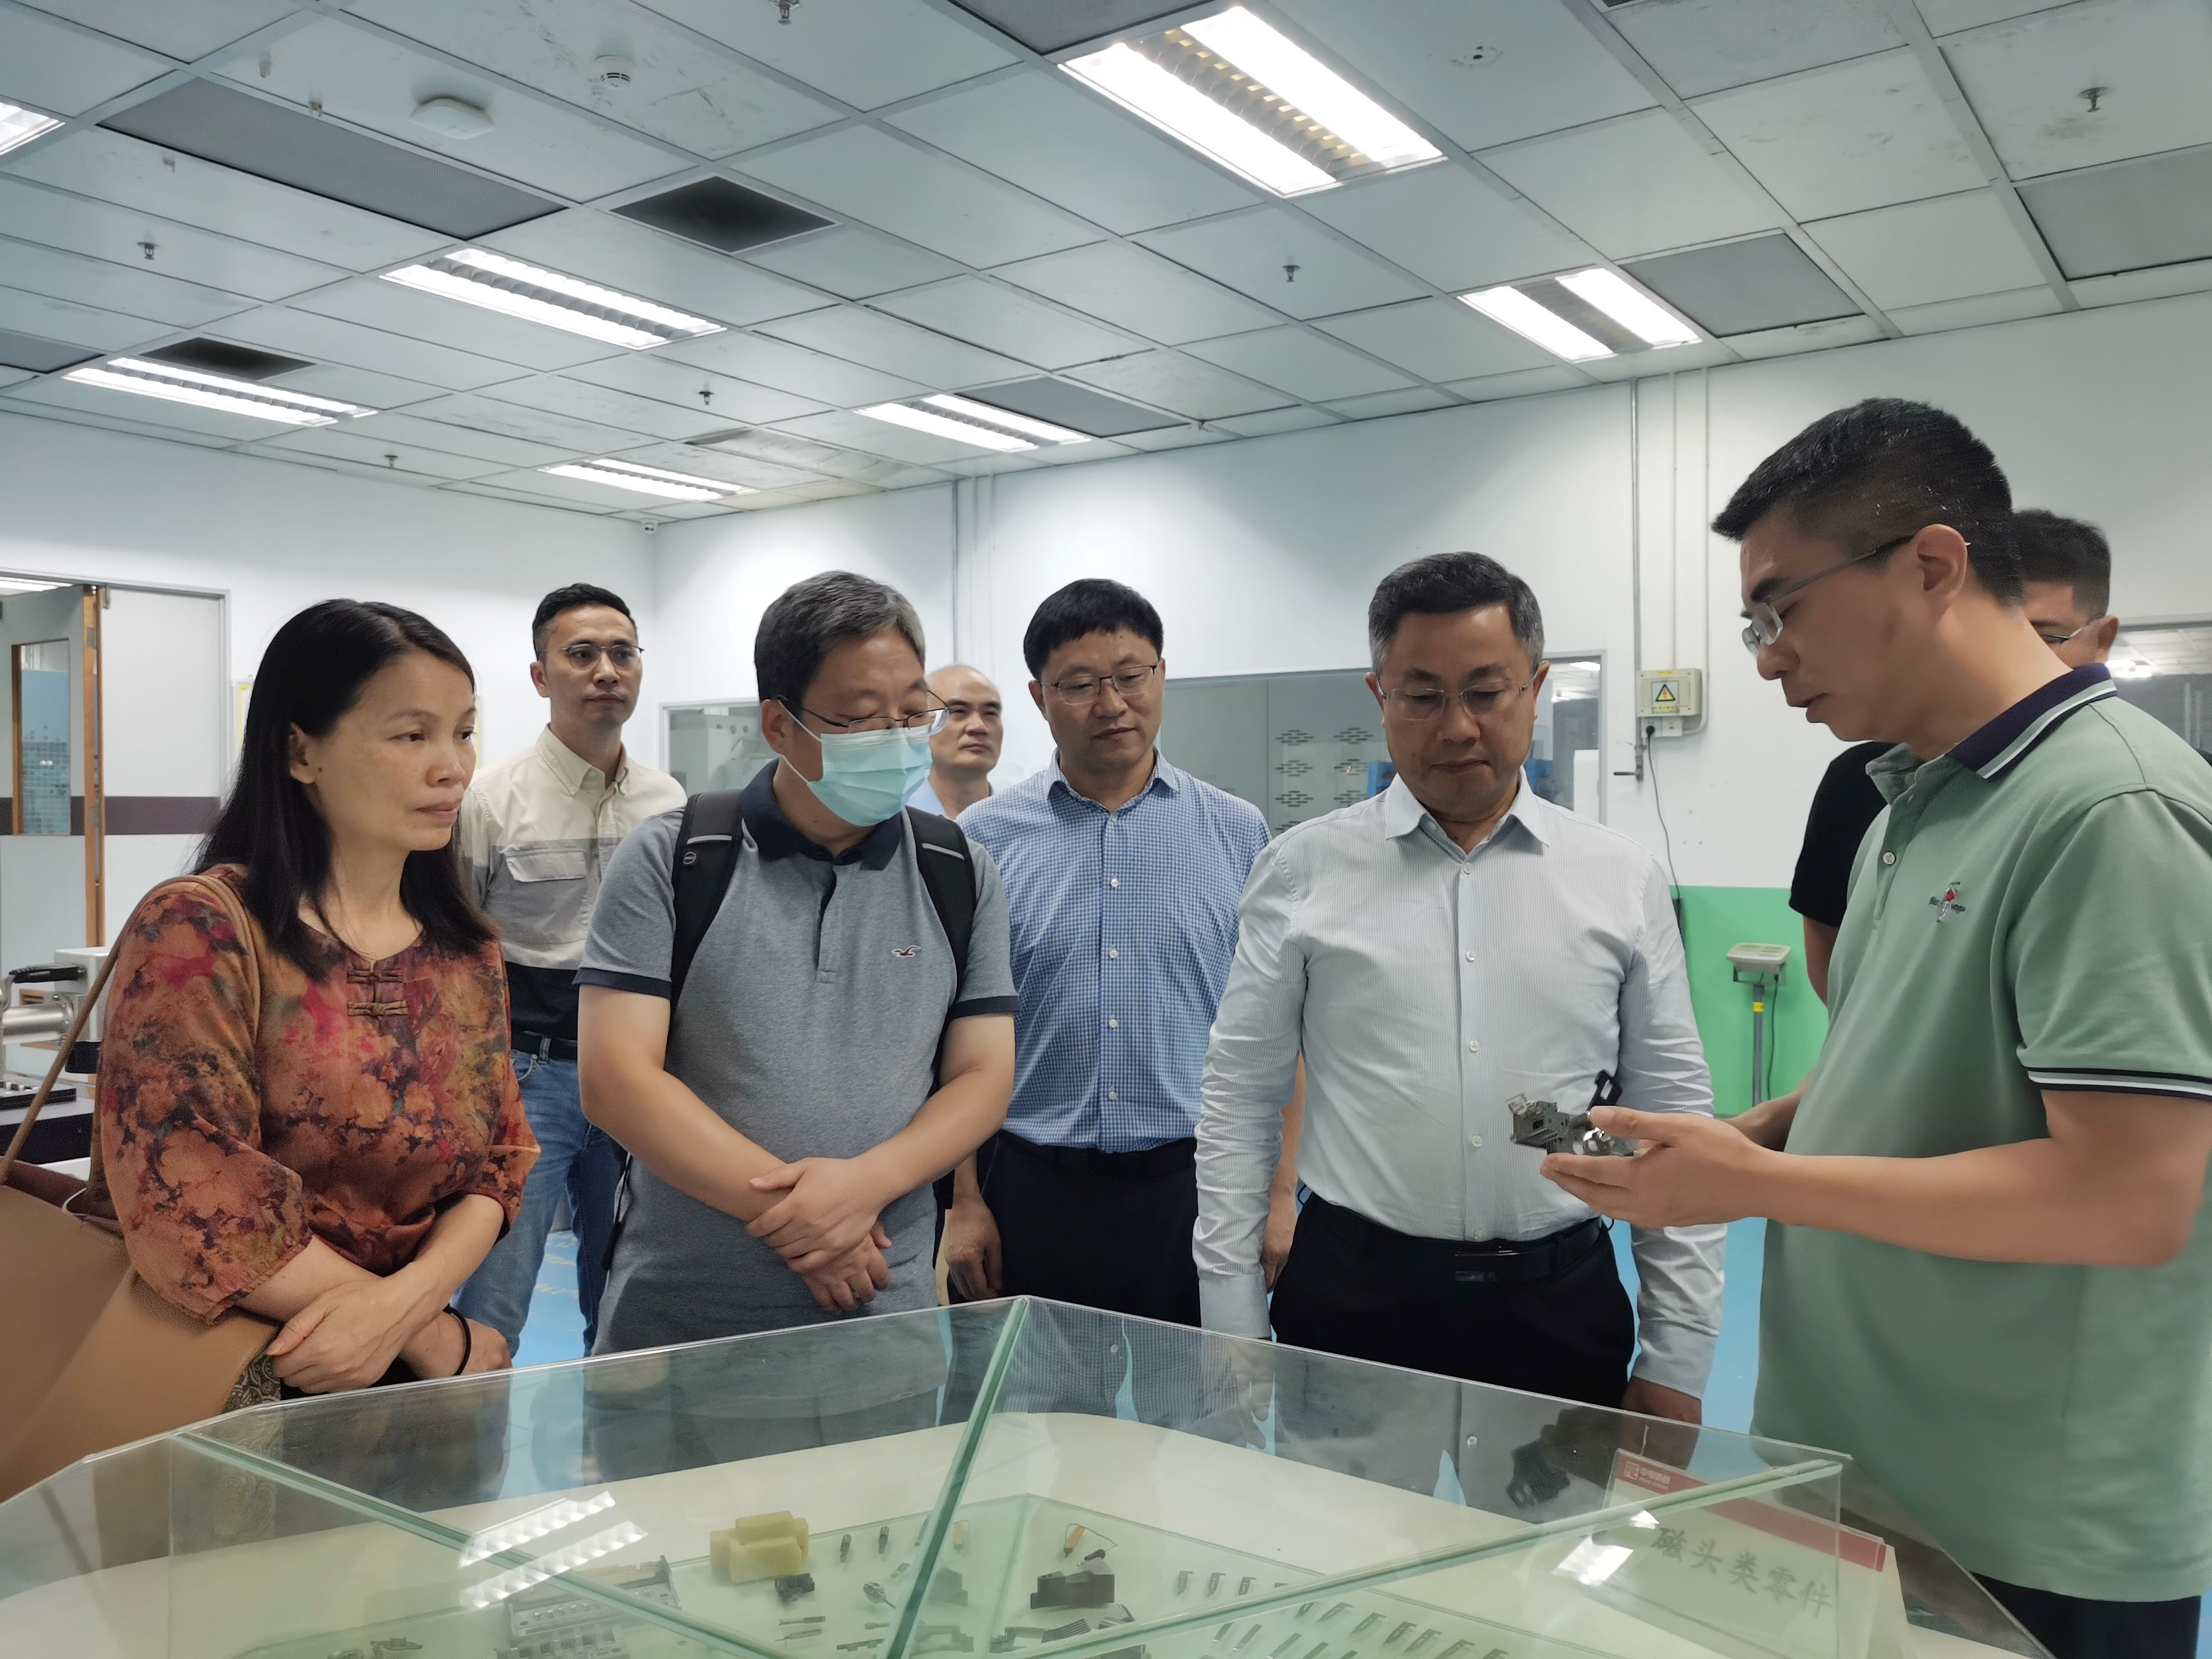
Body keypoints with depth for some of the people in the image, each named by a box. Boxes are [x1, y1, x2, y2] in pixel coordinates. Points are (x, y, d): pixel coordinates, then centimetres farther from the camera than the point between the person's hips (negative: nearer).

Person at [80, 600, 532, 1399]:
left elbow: (499, 1161, 6)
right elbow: (193, 1200, -15)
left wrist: (408, 1298, -14)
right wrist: (440, 1339, -11)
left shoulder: (469, 951, 8)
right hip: (217, 1383, -4)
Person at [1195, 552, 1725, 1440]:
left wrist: (1677, 1357, 3)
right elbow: (1239, 1099, 1)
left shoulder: (1624, 878, 3)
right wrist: (1233, 1333, -1)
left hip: (1561, 1301, 1)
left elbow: (1675, 1112, 5)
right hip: (1353, 1295, -1)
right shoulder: (1304, 867, -1)